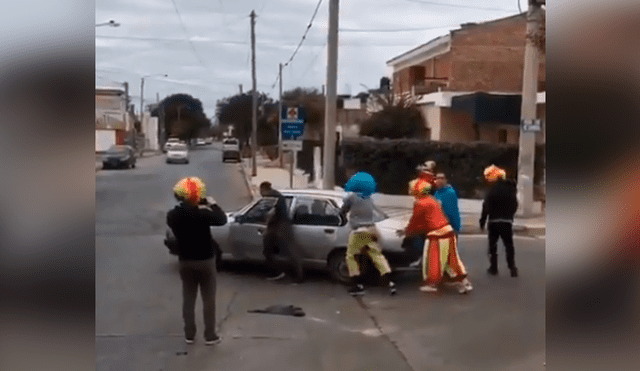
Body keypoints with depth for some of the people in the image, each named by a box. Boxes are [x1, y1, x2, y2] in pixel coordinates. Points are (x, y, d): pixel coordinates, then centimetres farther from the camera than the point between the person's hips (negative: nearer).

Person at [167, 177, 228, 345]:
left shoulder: (172, 216, -7)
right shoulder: (201, 213, -21)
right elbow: (222, 219, -10)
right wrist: (212, 204, 2)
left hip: (185, 261, 4)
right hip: (205, 260, -4)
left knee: (188, 298, 14)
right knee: (208, 299, 7)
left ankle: (189, 334, 19)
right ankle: (210, 335, 12)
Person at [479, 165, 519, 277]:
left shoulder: (493, 190, -12)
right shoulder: (510, 189, 5)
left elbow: (486, 207, -12)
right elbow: (515, 205, 15)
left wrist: (482, 222, -5)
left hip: (494, 221, -4)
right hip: (507, 221, 4)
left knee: (493, 244, 8)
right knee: (509, 245, 11)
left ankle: (493, 268, 9)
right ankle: (512, 269, 6)